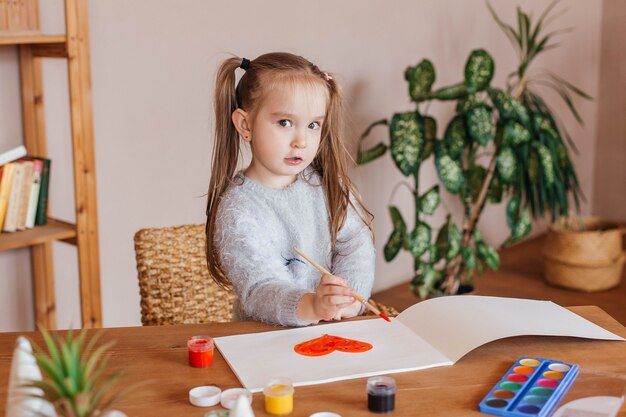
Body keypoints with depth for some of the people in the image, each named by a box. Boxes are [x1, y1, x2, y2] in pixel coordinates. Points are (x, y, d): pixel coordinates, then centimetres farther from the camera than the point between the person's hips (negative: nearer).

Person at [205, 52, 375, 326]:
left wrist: (348, 298, -17)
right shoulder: (238, 211, -12)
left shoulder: (327, 184, 5)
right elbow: (260, 291, -19)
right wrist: (311, 306, -37)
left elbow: (355, 243, 0)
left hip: (334, 333, 4)